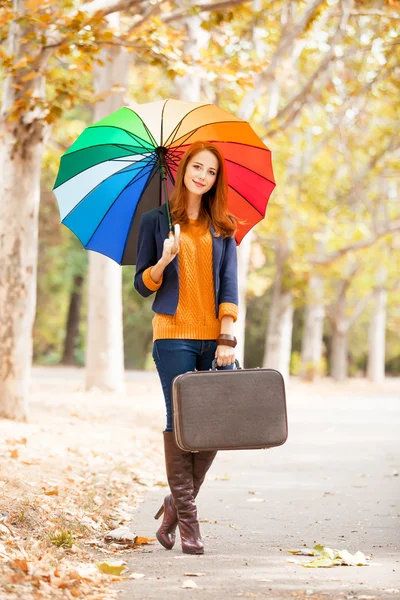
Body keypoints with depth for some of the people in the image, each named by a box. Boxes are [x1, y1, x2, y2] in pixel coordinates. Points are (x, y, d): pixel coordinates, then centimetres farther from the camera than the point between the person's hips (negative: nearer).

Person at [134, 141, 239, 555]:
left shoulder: (222, 227, 12)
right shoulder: (155, 221, 7)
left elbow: (229, 283, 5)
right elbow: (142, 284, 7)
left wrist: (227, 338, -7)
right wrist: (164, 262, -14)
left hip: (215, 335, 3)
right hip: (174, 335, -2)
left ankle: (176, 504, 16)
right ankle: (187, 519, 2)